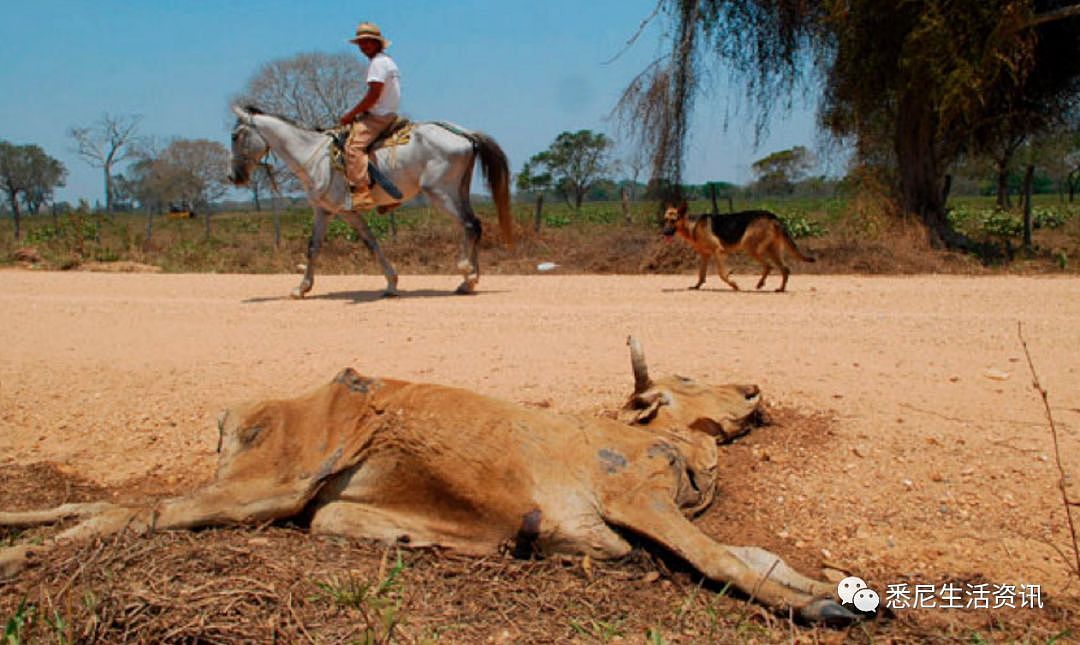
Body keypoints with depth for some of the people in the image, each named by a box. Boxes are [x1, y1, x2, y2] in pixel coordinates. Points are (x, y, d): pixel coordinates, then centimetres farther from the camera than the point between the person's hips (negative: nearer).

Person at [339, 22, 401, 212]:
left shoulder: (378, 62, -13)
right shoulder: (388, 61, 20)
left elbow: (373, 96, -20)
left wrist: (351, 115, -11)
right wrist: (357, 113, 20)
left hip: (378, 116, -11)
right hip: (388, 114, 11)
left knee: (354, 145, -23)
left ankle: (362, 195, -33)